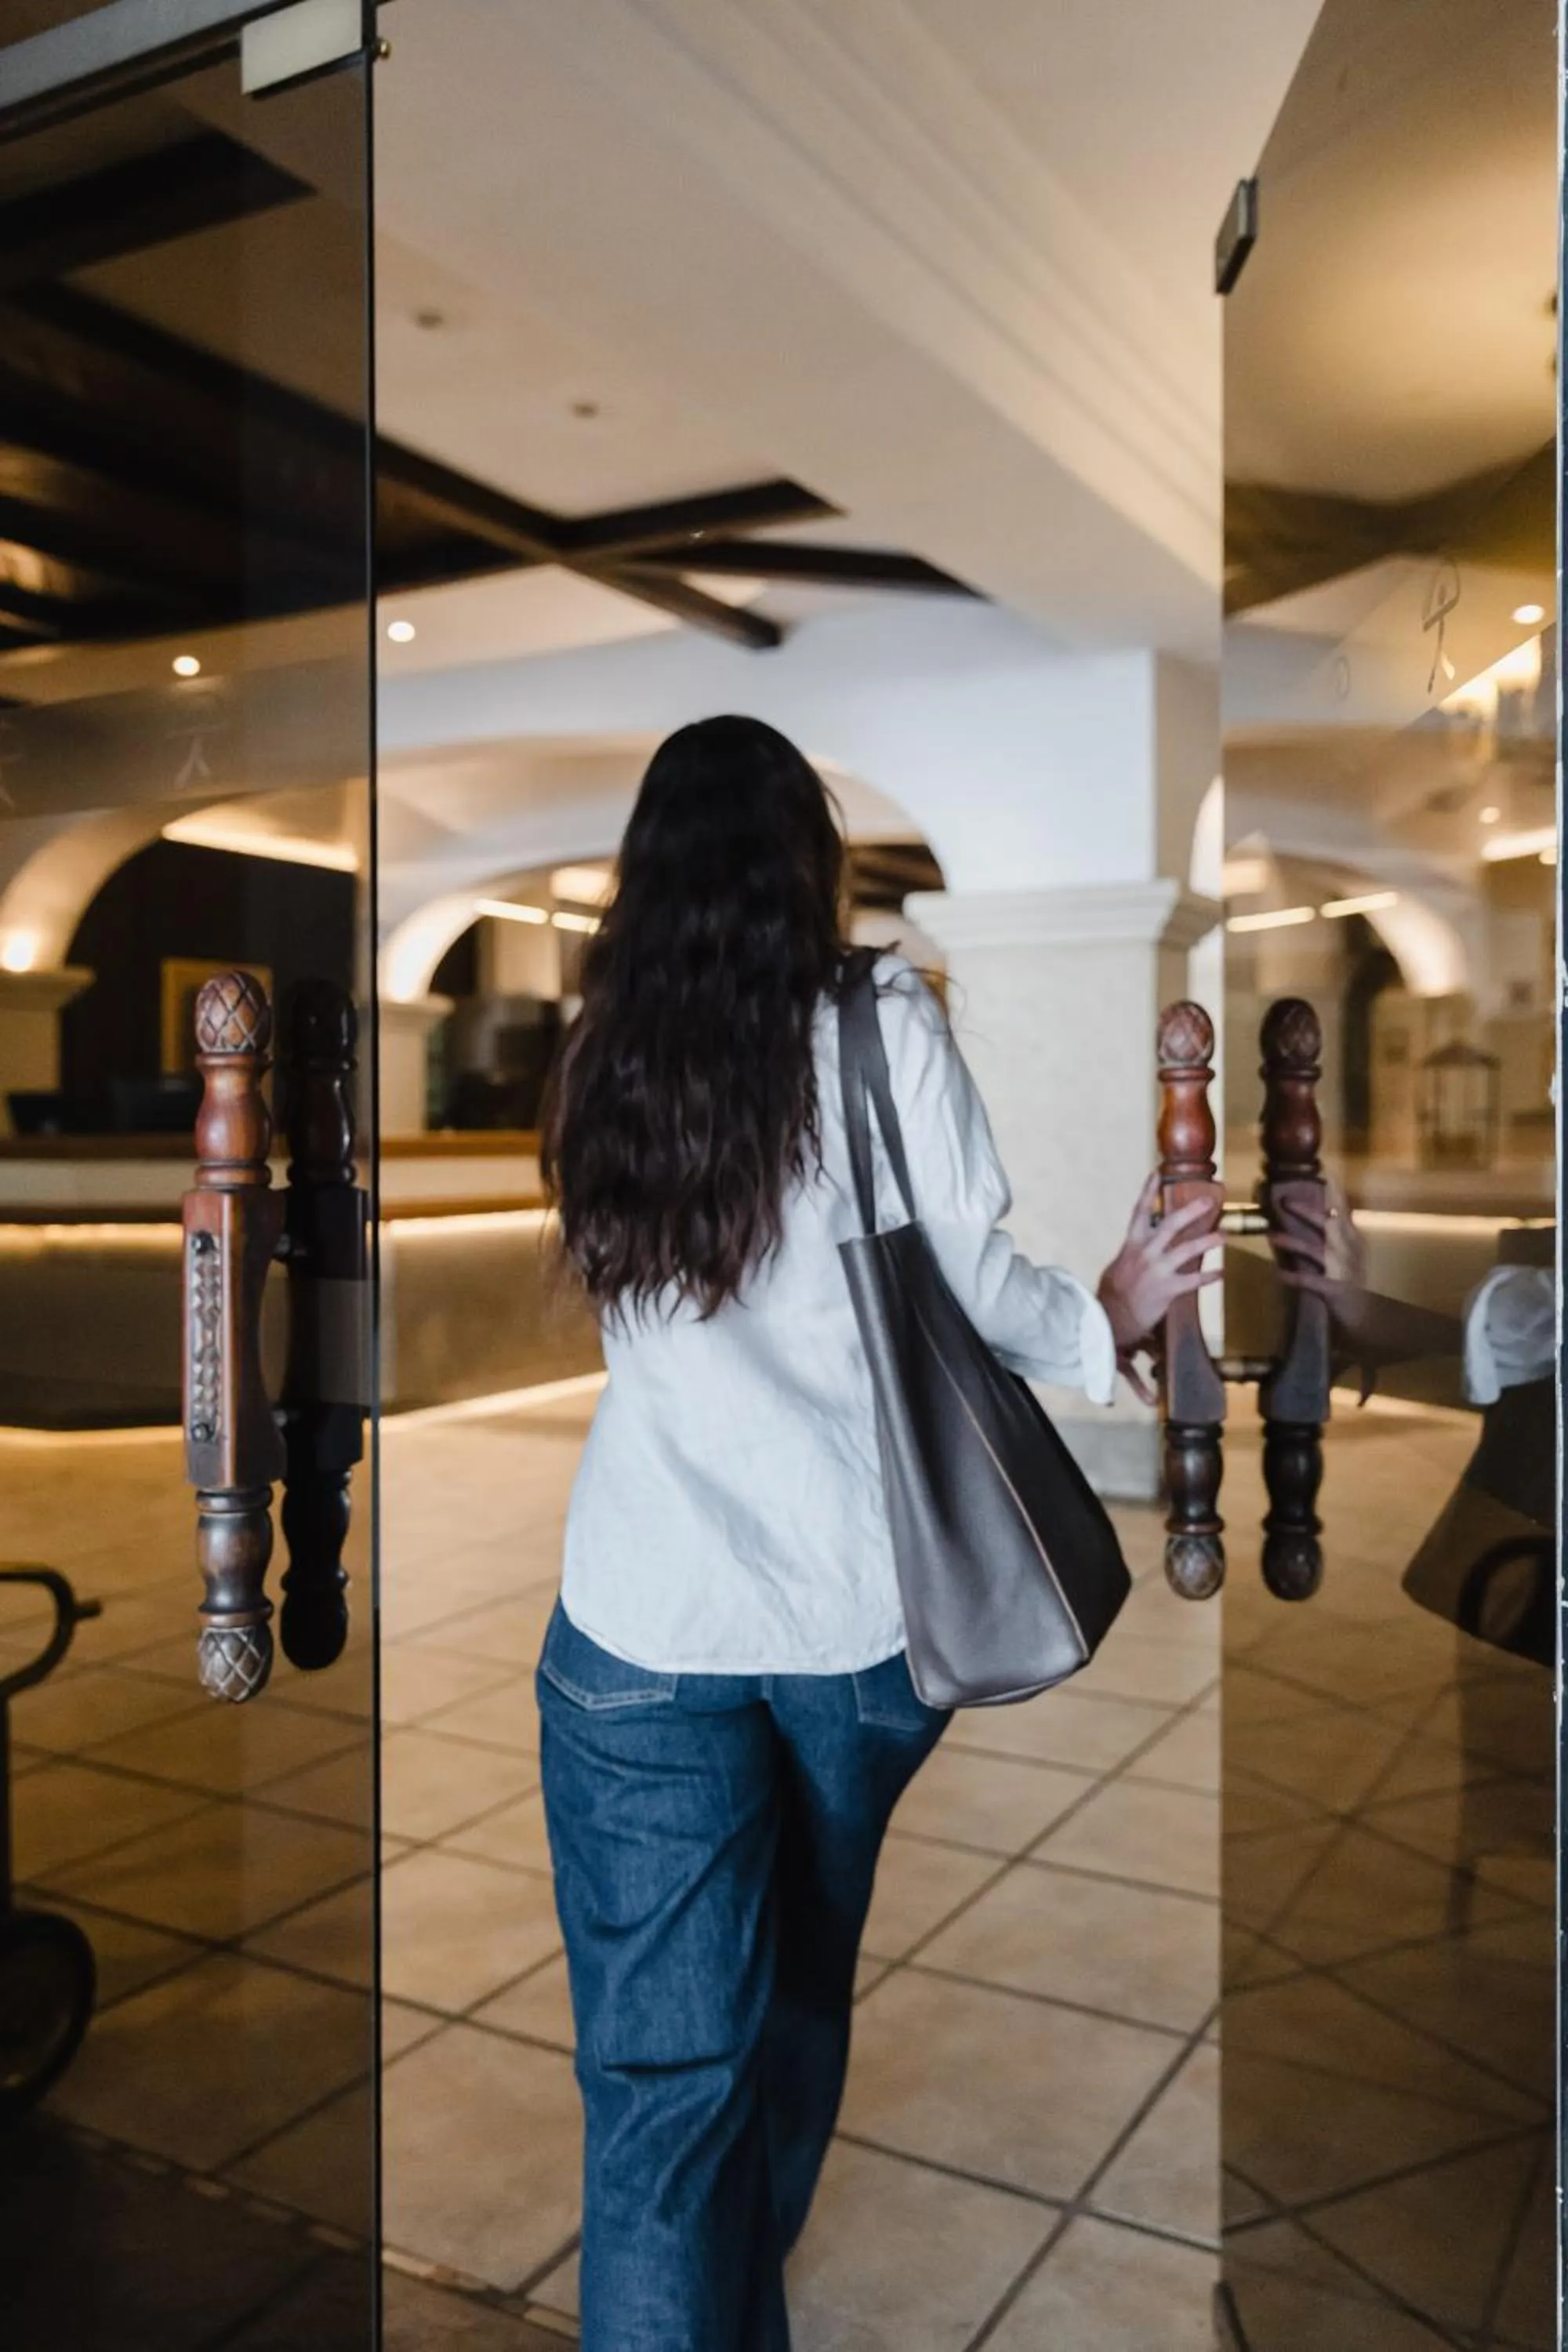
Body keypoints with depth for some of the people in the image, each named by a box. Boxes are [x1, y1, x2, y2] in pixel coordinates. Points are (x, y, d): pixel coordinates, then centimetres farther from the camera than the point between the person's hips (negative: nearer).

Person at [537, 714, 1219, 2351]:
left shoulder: (608, 1053, 5)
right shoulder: (884, 1025, -6)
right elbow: (967, 1279, -9)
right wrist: (1106, 1320, 10)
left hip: (648, 1623, 0)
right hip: (862, 1610, 0)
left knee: (664, 2068, 5)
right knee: (801, 1991, 25)